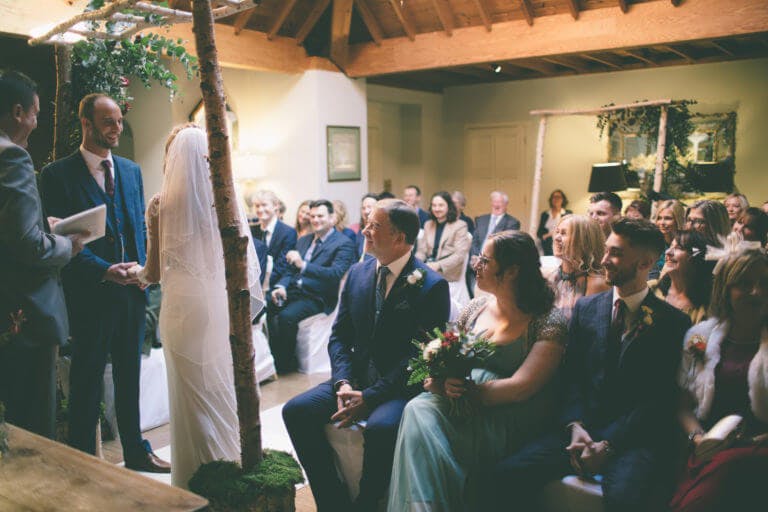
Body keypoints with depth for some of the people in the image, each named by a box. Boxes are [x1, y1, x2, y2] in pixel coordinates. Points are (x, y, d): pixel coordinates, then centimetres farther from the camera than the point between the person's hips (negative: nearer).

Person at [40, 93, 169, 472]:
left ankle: (136, 451, 29)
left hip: (131, 291, 5)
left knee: (129, 375, 16)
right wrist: (104, 270, -20)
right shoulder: (58, 174, -6)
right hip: (89, 295, -5)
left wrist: (142, 269, -1)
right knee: (87, 381, 7)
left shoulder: (131, 170, 12)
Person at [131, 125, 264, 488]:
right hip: (223, 307, 2)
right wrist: (245, 304, 14)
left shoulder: (161, 204, -6)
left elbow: (155, 271, -1)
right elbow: (247, 263, 0)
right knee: (225, 388, 16)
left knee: (193, 393, 11)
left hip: (184, 306, -1)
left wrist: (137, 273, 20)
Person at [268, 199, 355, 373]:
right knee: (266, 307, -17)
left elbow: (336, 274, -19)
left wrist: (303, 265, -29)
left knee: (286, 316, -29)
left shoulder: (344, 244, -4)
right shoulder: (303, 240, 20)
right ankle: (271, 357, -3)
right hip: (293, 291, 7)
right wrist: (281, 286, -3)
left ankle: (286, 363, -8)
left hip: (317, 297, -7)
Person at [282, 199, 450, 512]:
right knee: (296, 410, -14)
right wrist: (344, 383, -7)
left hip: (401, 387, -6)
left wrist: (370, 396, -20)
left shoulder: (432, 286, -10)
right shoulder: (357, 274, 9)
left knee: (381, 427, -35)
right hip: (355, 378, 6)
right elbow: (339, 336, 11)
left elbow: (421, 356, -14)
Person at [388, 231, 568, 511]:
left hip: (507, 417, -5)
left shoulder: (549, 322, -6)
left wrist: (471, 392, -15)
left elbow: (520, 388, -14)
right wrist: (440, 381, -8)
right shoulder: (475, 308, 12)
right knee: (418, 411, -26)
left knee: (425, 424, -28)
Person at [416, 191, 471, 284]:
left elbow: (460, 254, -8)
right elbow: (422, 250, 14)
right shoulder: (428, 225, 19)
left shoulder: (460, 226, 2)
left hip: (447, 271, -4)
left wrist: (438, 265, -21)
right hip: (428, 266, 5)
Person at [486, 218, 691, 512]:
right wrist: (575, 426, -9)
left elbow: (659, 399, -5)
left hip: (637, 437, -3)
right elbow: (572, 377, 9)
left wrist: (608, 444, -15)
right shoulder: (585, 308, 12)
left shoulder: (673, 322, 0)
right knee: (504, 476, -17)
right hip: (581, 426, 4)